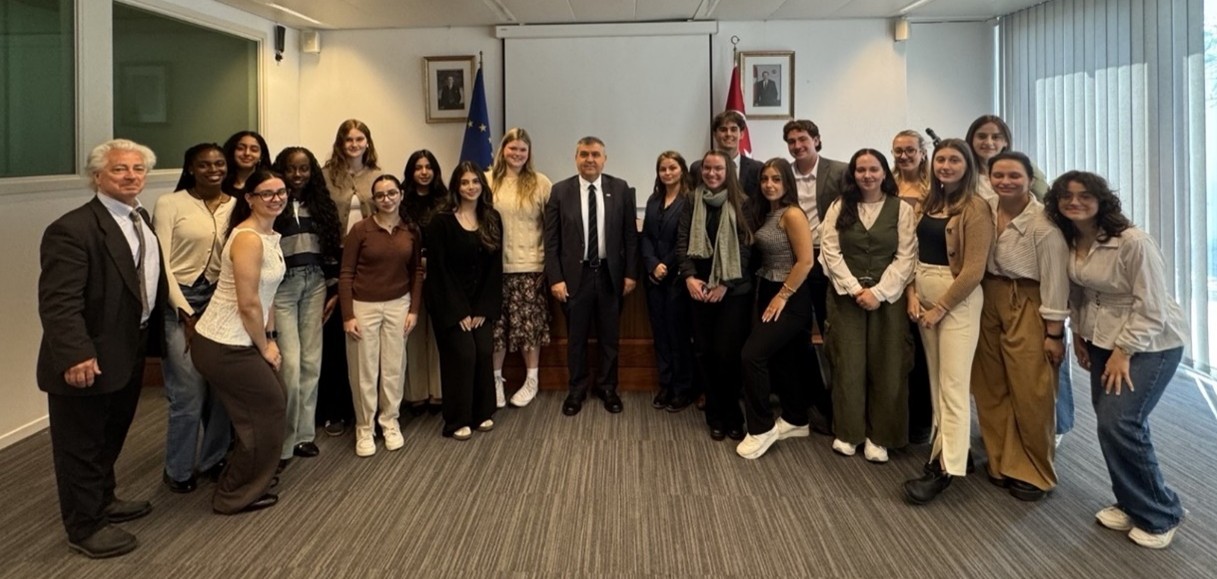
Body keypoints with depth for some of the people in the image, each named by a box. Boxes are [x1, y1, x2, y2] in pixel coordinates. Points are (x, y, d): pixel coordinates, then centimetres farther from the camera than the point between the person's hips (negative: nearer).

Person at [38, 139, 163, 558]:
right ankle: (85, 527, 23)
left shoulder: (141, 220, 7)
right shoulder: (73, 229, -21)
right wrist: (76, 355, -32)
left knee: (111, 436, 25)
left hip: (129, 353, 9)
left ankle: (103, 501, 44)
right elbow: (58, 301, -26)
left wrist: (148, 337, 12)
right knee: (81, 443, 8)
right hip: (88, 359, -9)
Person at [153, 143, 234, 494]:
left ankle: (213, 459, 24)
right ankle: (178, 470, 15)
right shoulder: (170, 204, -4)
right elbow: (161, 263, -6)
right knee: (189, 394, -3)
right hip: (179, 303, -4)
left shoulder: (235, 206, 6)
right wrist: (187, 314, -8)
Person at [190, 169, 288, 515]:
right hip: (224, 347, -9)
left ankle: (252, 476, 37)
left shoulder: (270, 236, 9)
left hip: (238, 342, 9)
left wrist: (270, 340, 8)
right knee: (269, 410, 3)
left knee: (272, 403, 18)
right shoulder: (248, 239, -21)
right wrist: (265, 348, -9)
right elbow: (248, 306, -21)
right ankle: (237, 496, 20)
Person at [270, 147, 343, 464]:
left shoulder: (321, 204, 9)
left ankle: (304, 433, 19)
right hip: (282, 286, -5)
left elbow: (333, 248, 10)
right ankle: (282, 440, 6)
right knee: (290, 363, -9)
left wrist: (336, 290, 6)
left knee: (311, 361, 7)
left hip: (314, 283, 5)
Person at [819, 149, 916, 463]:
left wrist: (878, 292, -14)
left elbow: (906, 257, -4)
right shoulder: (839, 207, 6)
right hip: (846, 296, 1)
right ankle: (847, 433, 16)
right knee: (848, 364, 4)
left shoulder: (902, 209, 2)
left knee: (886, 366, 2)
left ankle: (879, 437, 14)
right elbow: (829, 251, -2)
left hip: (888, 297, -1)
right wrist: (855, 288, -11)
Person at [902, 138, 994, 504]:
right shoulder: (930, 203, 11)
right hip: (925, 298, 7)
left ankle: (946, 468, -3)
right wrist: (912, 293, -3)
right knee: (935, 380, 10)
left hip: (957, 301, -7)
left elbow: (973, 271, -15)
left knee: (953, 386, -5)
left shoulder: (975, 208, -11)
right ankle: (946, 447, 20)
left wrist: (940, 308, -13)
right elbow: (915, 252, 11)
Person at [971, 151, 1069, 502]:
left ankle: (1033, 472, 19)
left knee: (1030, 392, 1)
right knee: (991, 388, 12)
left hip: (1027, 306, -5)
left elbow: (1055, 278, -12)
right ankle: (1002, 461, 29)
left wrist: (1054, 333, -11)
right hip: (988, 302, 6)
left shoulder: (1043, 222, -15)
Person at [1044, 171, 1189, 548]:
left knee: (1120, 423, -14)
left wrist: (1123, 353, -19)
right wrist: (1079, 334, 12)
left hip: (1151, 342, -7)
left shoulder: (1133, 242, -23)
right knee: (1110, 423, 7)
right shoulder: (1069, 241, -2)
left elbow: (1151, 308, -21)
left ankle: (1159, 515, 6)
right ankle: (1132, 504, 26)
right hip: (1102, 339, 7)